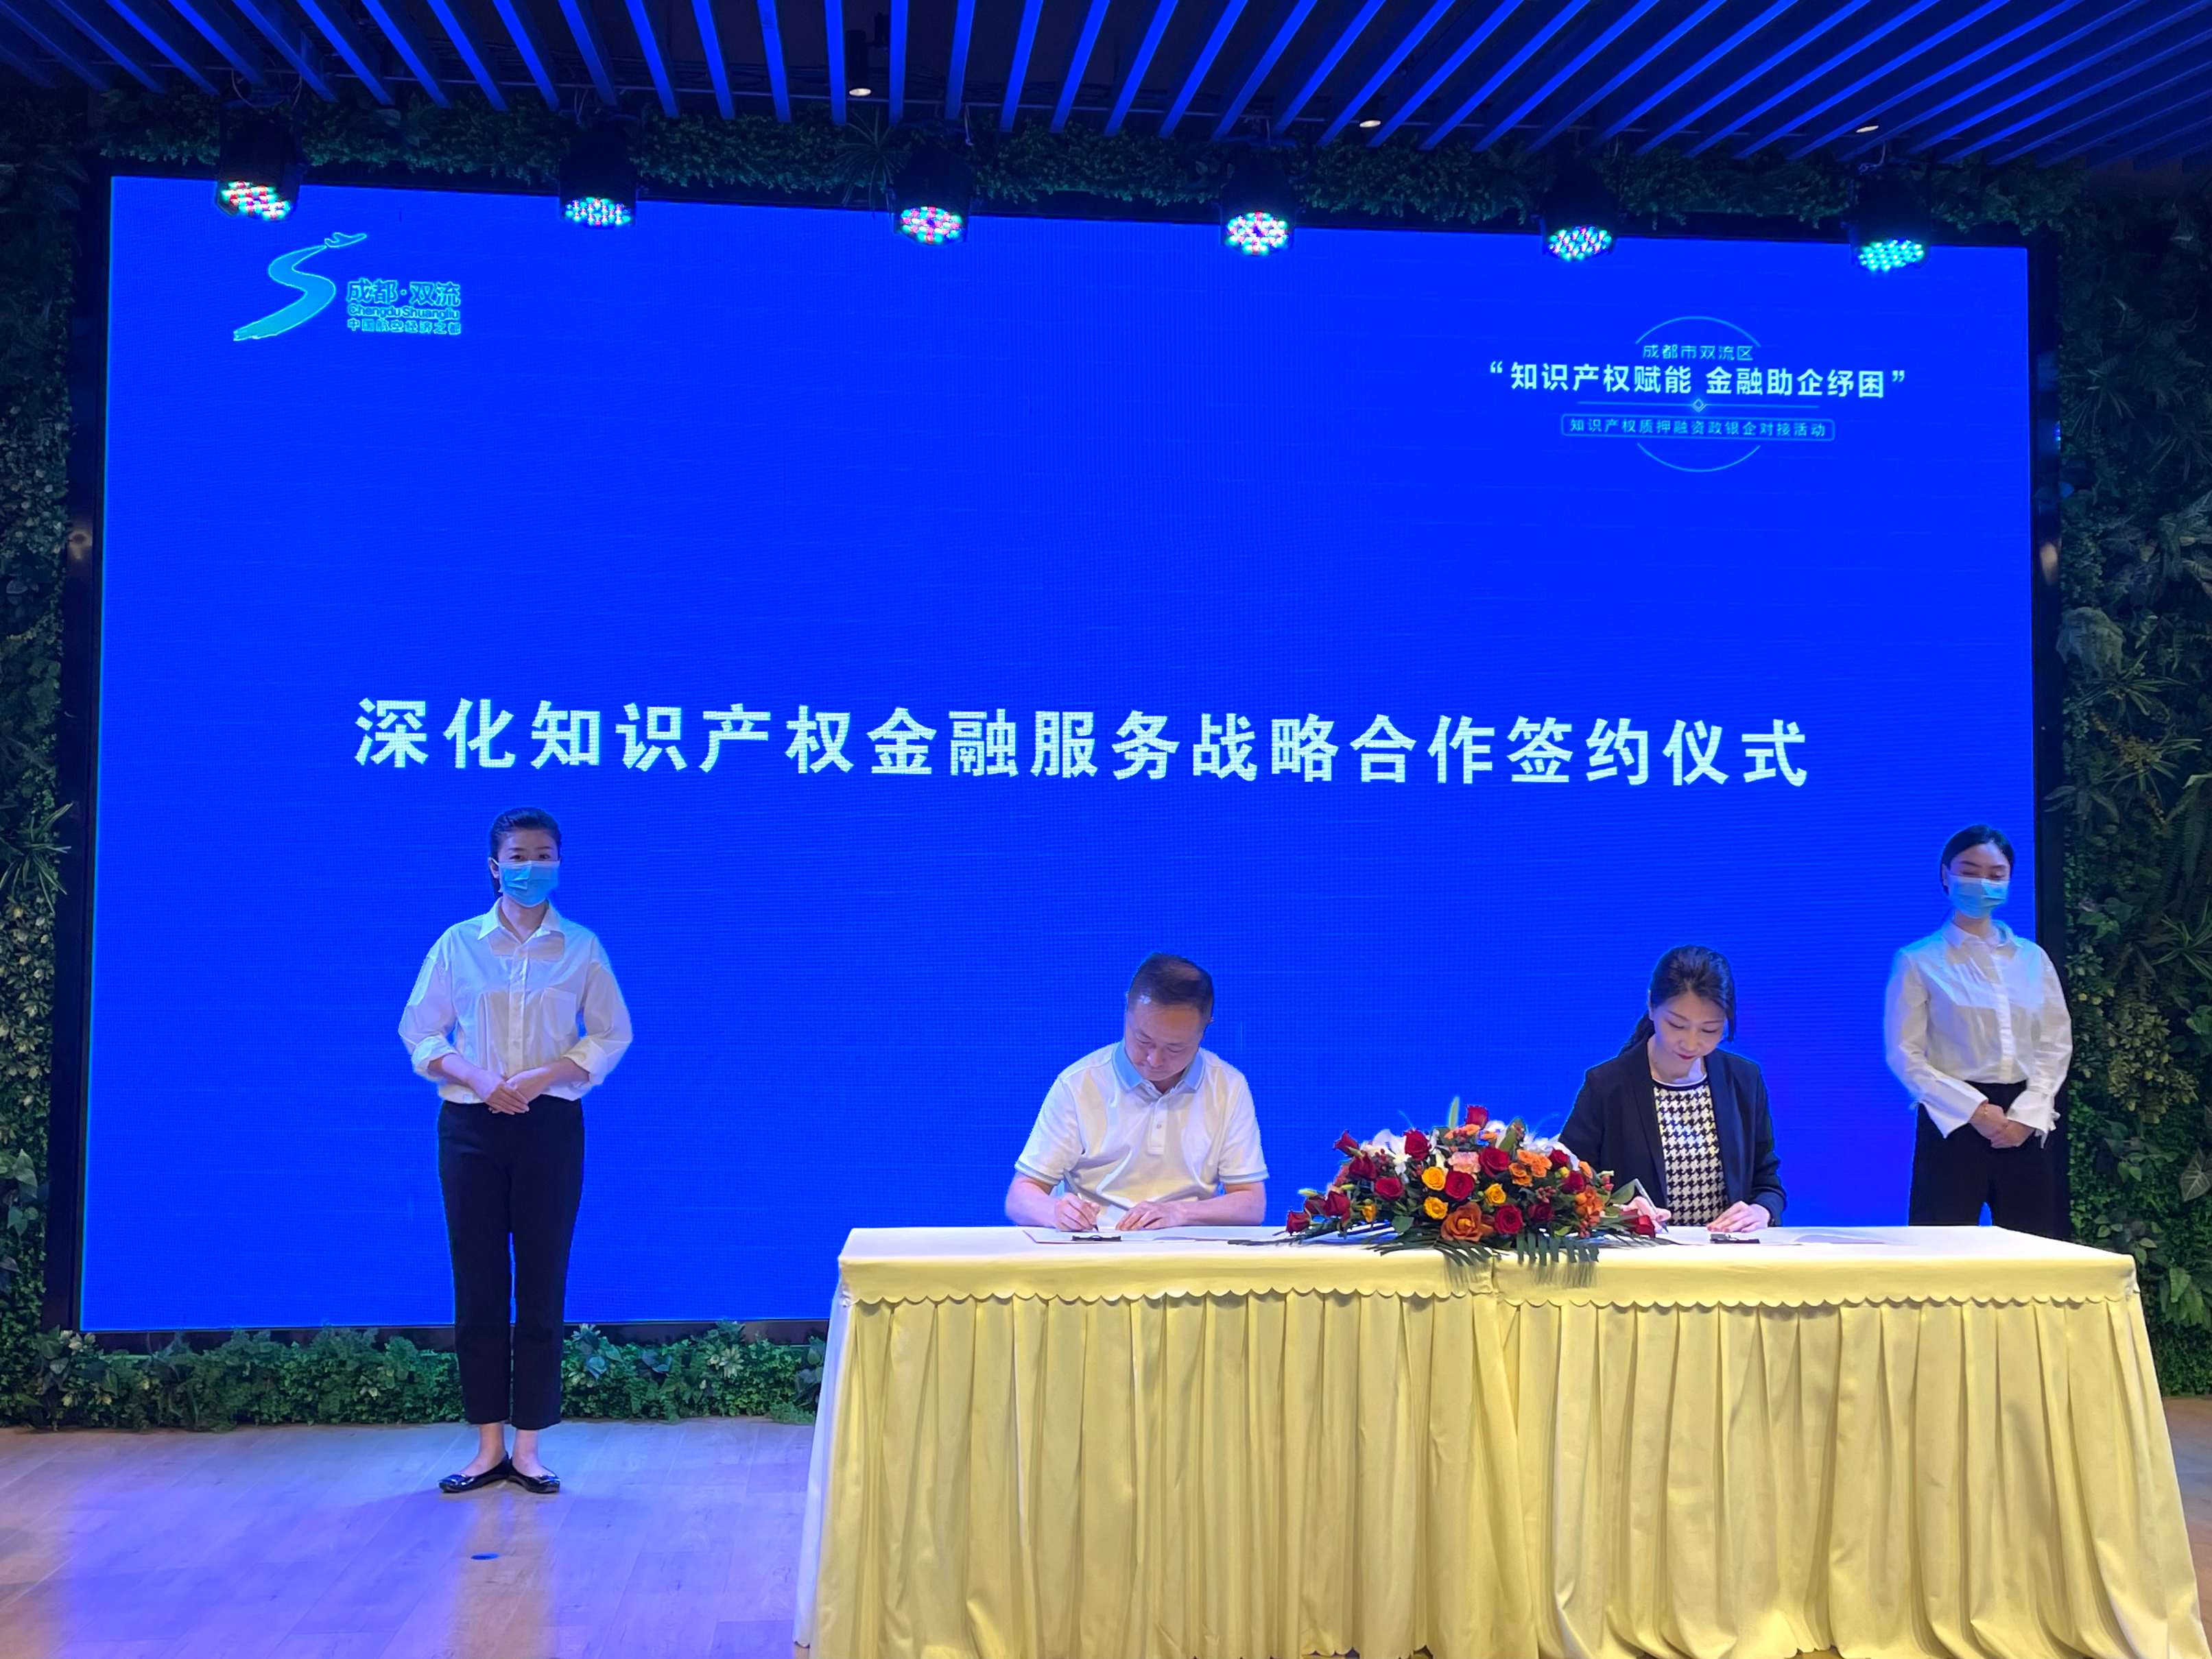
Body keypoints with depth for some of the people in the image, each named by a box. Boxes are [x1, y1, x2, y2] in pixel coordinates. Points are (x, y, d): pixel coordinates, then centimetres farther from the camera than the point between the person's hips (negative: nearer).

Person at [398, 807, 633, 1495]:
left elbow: (610, 1034, 3)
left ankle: (527, 1446, 9)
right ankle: (489, 1445, 11)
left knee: (542, 1284, 1)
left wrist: (544, 1075, -13)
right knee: (478, 1283, 2)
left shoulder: (581, 946, 4)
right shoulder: (458, 943, 4)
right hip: (471, 1125, 0)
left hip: (550, 1124, 0)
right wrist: (474, 1077, -14)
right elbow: (420, 1033, 4)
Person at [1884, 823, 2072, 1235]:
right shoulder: (1918, 962, 1)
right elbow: (1905, 1055, -5)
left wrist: (2026, 1115, -6)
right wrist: (1975, 1111, -13)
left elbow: (2056, 1045, 9)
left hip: (2025, 1124, 4)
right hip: (1954, 1121, -4)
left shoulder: (2032, 958, 13)